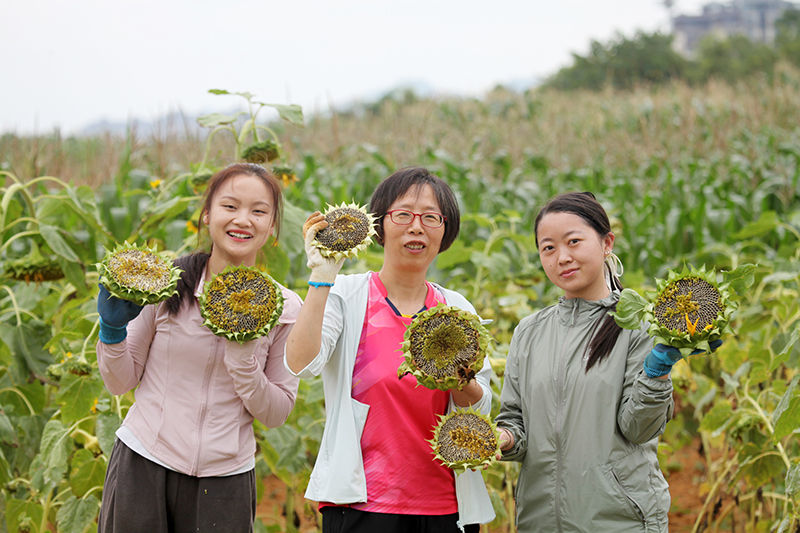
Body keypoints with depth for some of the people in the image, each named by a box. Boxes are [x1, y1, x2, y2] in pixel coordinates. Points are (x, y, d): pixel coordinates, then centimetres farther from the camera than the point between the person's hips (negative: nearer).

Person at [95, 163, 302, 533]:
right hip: (142, 464, 0)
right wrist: (113, 328, -13)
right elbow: (121, 382, 4)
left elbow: (276, 414, 1)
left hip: (224, 479, 0)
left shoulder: (284, 308, -2)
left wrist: (242, 355, -13)